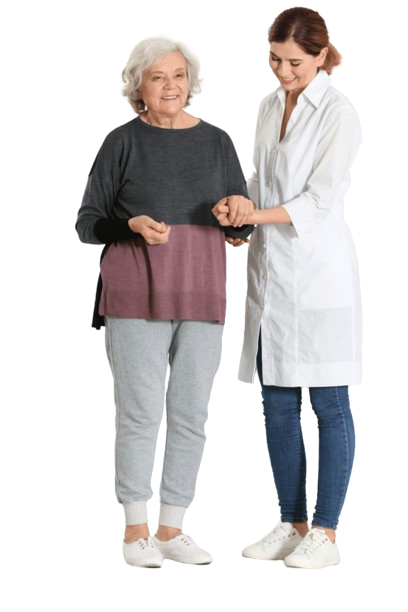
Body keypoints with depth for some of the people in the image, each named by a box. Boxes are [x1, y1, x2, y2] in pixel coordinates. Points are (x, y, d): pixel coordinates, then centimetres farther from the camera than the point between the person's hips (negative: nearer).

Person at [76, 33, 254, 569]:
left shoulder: (217, 142, 7)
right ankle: (135, 531, 7)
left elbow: (242, 231, 7)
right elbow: (87, 224, 0)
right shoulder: (121, 143, -1)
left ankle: (171, 530, 14)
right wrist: (133, 226, -20)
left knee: (190, 415, 4)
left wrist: (241, 211, -16)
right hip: (136, 297, -3)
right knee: (139, 413, -4)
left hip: (200, 298, 3)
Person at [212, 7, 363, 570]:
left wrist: (253, 214, -23)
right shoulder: (269, 107, 13)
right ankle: (292, 525, 18)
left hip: (320, 274, -7)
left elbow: (321, 200, -15)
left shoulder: (339, 113, -9)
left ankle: (325, 534, 4)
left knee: (328, 404, -1)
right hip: (271, 273, 7)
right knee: (278, 405, 8)